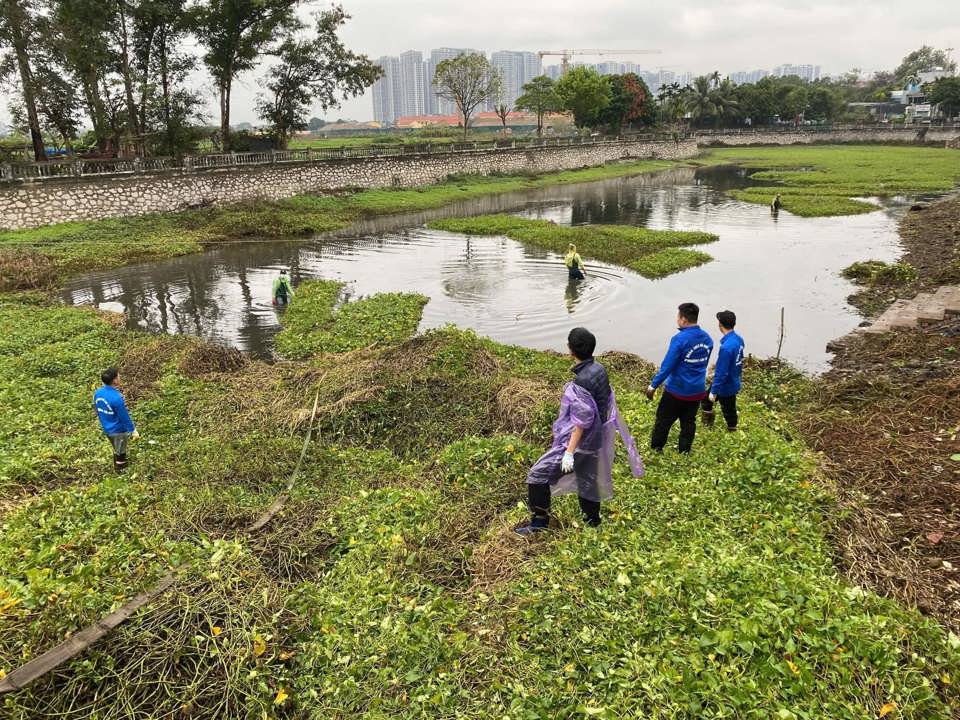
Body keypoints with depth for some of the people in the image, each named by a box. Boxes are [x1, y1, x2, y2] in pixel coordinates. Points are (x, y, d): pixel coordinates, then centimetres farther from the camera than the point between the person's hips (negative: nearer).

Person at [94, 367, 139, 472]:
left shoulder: (97, 393, -9)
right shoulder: (116, 398, -33)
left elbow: (99, 412, 6)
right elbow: (125, 416, -23)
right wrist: (133, 430, -10)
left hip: (107, 429, 7)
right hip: (119, 430, -7)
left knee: (116, 449, 30)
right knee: (121, 452, 16)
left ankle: (116, 466, 49)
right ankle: (121, 470, 35)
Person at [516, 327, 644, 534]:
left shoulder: (581, 382, -27)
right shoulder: (599, 370, -2)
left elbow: (581, 422, -25)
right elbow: (607, 401, 10)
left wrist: (569, 452, -22)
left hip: (580, 441, -9)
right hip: (596, 439, 9)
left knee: (538, 475, 0)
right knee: (588, 480, 23)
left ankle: (540, 522, 10)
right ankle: (592, 521, 38)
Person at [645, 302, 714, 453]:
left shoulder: (679, 339, -21)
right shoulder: (707, 339, 1)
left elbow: (667, 365, -20)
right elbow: (703, 364, 12)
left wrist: (654, 385, -12)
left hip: (677, 390, -6)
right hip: (697, 391, 6)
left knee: (663, 420, 10)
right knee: (689, 422, 15)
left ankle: (655, 450, 20)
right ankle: (684, 452, 21)